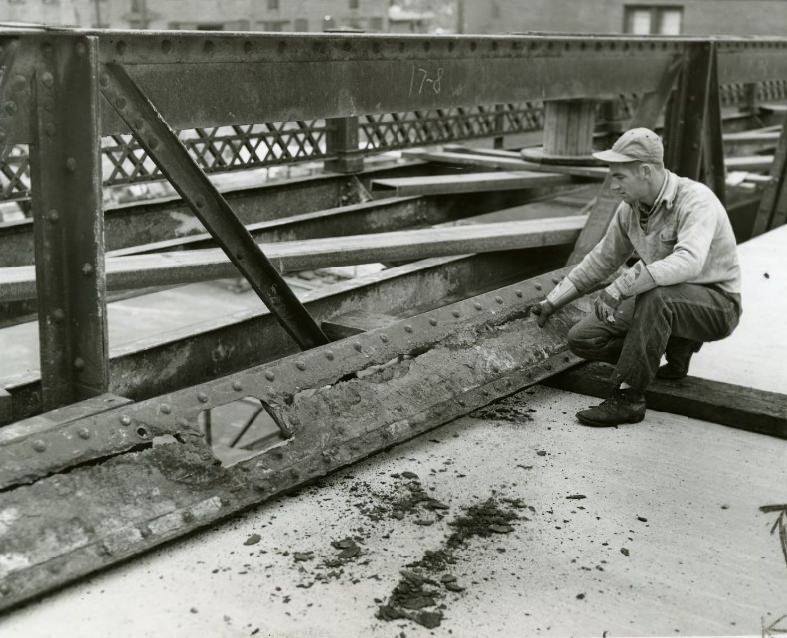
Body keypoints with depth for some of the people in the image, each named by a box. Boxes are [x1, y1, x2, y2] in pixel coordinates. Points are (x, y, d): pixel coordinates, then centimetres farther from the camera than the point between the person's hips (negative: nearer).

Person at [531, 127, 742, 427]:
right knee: (582, 339, -5)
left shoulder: (696, 200, -24)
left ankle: (627, 398, -27)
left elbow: (688, 262, -43)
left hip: (715, 304, -7)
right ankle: (676, 349, 10)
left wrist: (620, 287, -44)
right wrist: (552, 301, 16)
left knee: (654, 295, -40)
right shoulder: (630, 209, -1)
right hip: (663, 306, 7)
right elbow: (602, 260, 14)